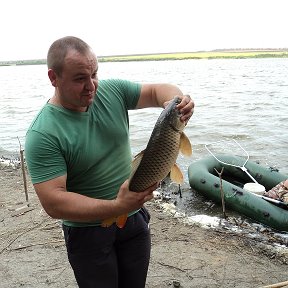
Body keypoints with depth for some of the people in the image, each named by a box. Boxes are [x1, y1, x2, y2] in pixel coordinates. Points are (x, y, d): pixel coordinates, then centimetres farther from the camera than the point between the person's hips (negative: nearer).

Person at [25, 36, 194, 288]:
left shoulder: (112, 91, -8)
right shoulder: (42, 135, -23)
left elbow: (157, 90, 3)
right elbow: (53, 202, -26)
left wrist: (177, 100, -21)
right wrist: (117, 207, -35)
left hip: (135, 219, 5)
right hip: (88, 233, -4)